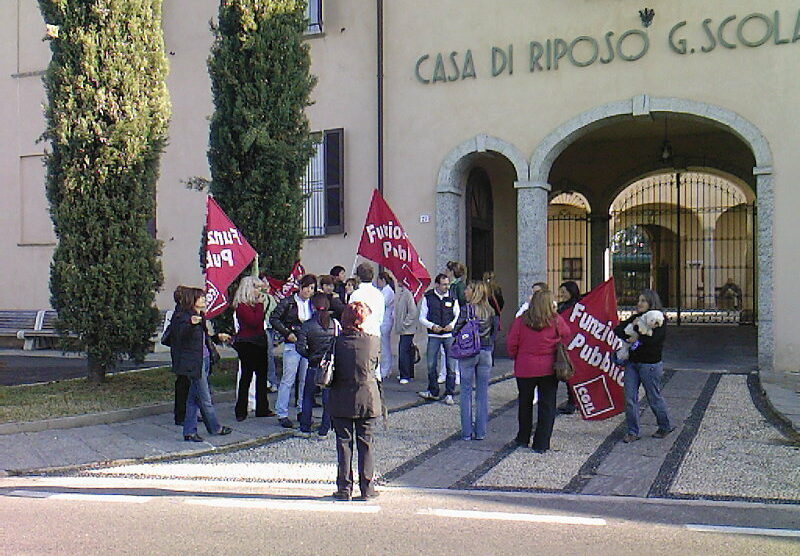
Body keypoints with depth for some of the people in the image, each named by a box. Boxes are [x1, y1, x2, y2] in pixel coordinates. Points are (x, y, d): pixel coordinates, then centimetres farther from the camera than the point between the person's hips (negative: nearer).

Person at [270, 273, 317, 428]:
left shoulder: (313, 304, 12)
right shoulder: (288, 301, -1)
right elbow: (274, 318, -3)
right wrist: (287, 333, -10)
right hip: (292, 344, -4)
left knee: (306, 380, 7)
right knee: (288, 379, -4)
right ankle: (282, 414, 3)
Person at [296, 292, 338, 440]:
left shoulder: (307, 325, -8)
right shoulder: (335, 323, -4)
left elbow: (300, 347, -12)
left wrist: (310, 356, 5)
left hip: (314, 366, -1)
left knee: (308, 396, 15)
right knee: (328, 398, 8)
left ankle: (305, 429, 18)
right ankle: (323, 431, 11)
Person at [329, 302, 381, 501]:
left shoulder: (337, 342, -7)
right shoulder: (373, 341, -9)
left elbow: (332, 371, 1)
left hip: (341, 400, 0)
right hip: (368, 399, 0)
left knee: (343, 443, 8)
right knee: (365, 443, 9)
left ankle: (344, 488, 10)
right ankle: (367, 488, 12)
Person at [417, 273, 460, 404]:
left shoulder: (452, 298, 3)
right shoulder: (428, 297, 1)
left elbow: (458, 315, 10)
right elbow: (422, 318, 4)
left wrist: (452, 324, -10)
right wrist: (432, 326, -13)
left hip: (450, 335, 0)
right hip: (434, 335, 0)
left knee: (451, 365, 1)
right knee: (431, 365, 4)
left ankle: (449, 394, 10)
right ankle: (433, 392, 21)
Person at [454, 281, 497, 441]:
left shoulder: (467, 309, -10)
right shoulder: (490, 311, 3)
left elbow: (456, 331, -8)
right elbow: (494, 332, 9)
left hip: (468, 352, -4)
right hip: (486, 353, 4)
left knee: (466, 392, 4)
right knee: (483, 393, 9)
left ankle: (467, 432, 5)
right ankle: (480, 432, 12)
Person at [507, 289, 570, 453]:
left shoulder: (521, 321, -9)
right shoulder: (556, 321, -9)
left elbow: (512, 344, -4)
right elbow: (566, 335, 9)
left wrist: (515, 357, 13)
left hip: (525, 368, 1)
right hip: (549, 368, -1)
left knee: (525, 403, 18)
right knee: (547, 405, 8)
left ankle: (523, 438, 30)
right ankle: (541, 444, 9)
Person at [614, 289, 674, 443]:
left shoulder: (659, 319, -7)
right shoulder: (635, 318, 13)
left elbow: (652, 339, -22)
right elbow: (618, 330, 6)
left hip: (650, 364, -6)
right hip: (632, 362, 6)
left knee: (654, 398, 6)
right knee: (630, 398, 0)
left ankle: (666, 426, 28)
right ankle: (633, 432, 8)